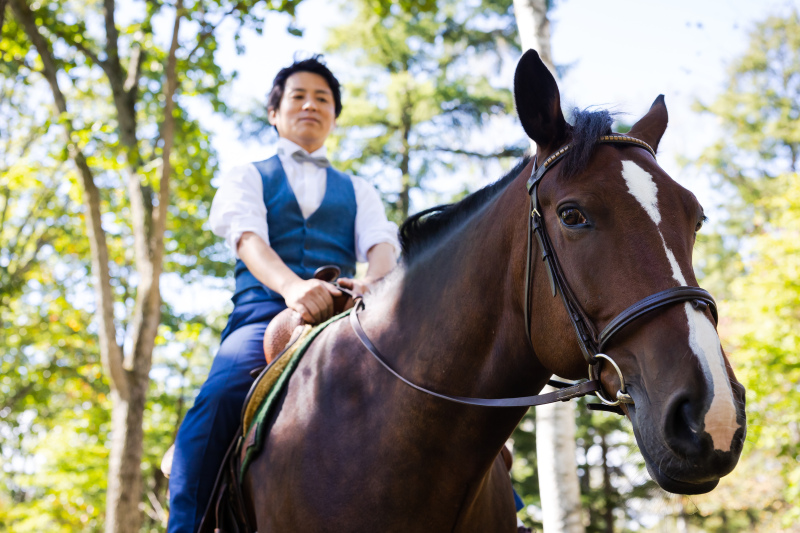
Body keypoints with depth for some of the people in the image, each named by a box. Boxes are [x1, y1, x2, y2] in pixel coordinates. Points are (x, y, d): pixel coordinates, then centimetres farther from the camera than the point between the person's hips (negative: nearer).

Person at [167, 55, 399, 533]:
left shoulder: (357, 190, 26)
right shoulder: (248, 178, 20)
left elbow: (382, 243, 6)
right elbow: (248, 238, -2)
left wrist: (373, 283, -22)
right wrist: (292, 285, -27)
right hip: (265, 314, -1)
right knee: (217, 399, -34)